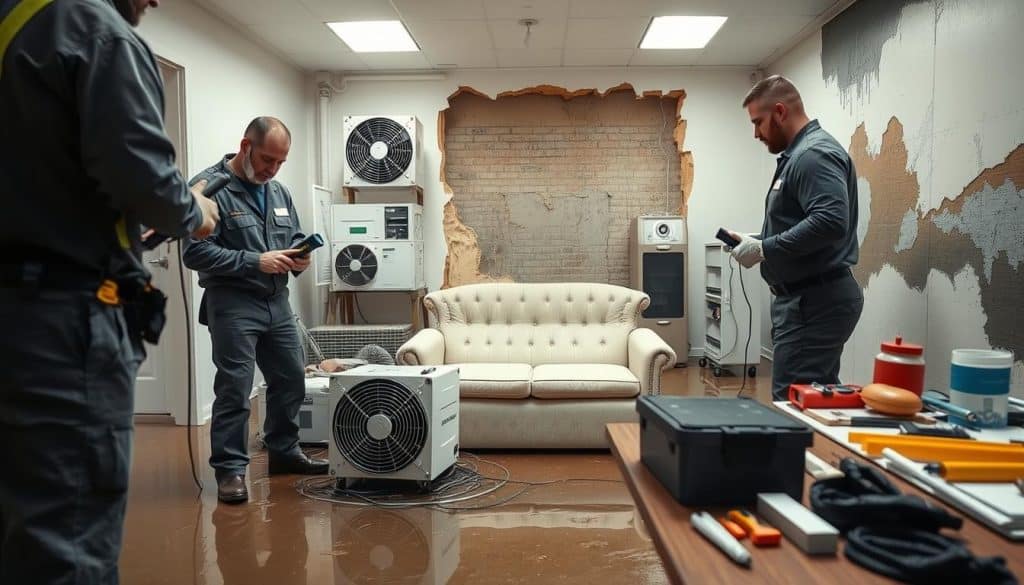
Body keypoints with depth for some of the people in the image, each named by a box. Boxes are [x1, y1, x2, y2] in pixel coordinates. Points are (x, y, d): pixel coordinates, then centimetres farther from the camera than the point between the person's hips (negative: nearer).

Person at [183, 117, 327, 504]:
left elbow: (295, 237, 21)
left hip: (277, 301, 7)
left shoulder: (279, 192, 13)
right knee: (234, 389, -5)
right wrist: (255, 261, -21)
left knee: (291, 380, 13)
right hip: (232, 303, -7)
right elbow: (195, 253, -17)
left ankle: (283, 451, 29)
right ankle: (230, 468, 7)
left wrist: (299, 258, -2)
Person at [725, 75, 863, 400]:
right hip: (808, 299, 11)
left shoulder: (814, 154, -14)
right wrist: (757, 243, 11)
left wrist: (764, 249, -20)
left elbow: (830, 221, -28)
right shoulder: (798, 154, 19)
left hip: (815, 302, -11)